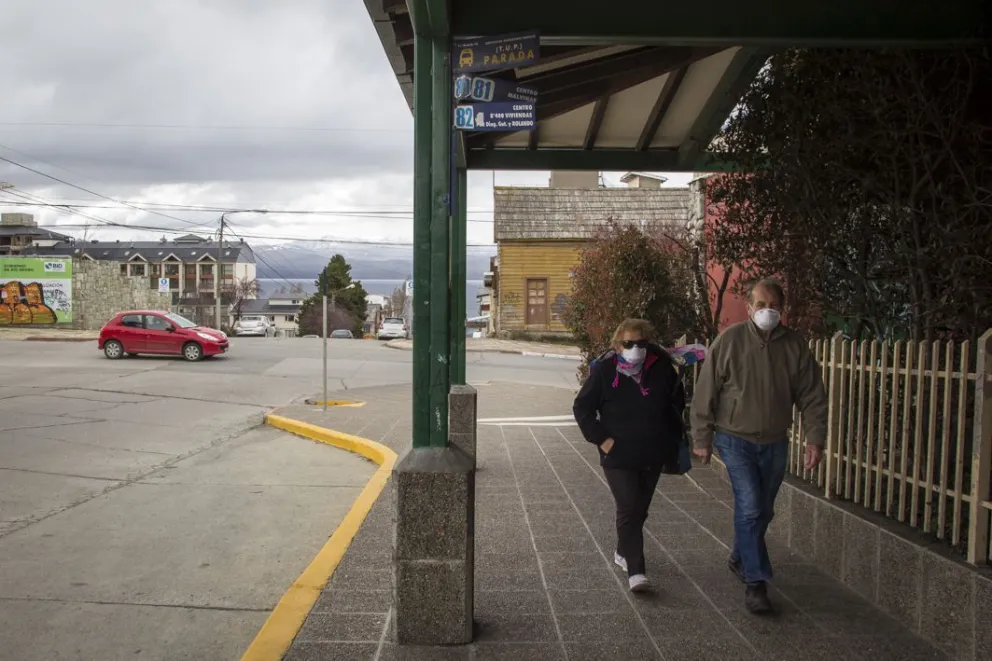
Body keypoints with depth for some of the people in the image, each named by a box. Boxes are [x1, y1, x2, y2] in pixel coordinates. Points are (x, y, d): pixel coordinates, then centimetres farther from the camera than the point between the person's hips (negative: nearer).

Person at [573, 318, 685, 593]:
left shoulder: (662, 367, -4)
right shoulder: (604, 370, -11)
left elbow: (677, 401, 13)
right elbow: (582, 407, -4)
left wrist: (671, 438, 10)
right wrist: (601, 439, -11)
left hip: (653, 455, 4)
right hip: (618, 456, -4)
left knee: (639, 509, 16)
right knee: (628, 509, -10)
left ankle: (623, 552, 38)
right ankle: (635, 570, -3)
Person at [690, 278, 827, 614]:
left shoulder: (795, 345, -3)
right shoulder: (729, 341, -12)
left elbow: (812, 396, 2)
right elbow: (705, 393, -8)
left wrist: (815, 438, -5)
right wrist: (702, 439, -7)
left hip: (775, 443, 4)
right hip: (736, 439, -4)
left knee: (763, 510, 16)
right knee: (750, 507, -11)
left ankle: (739, 558, 40)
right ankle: (755, 583, -1)